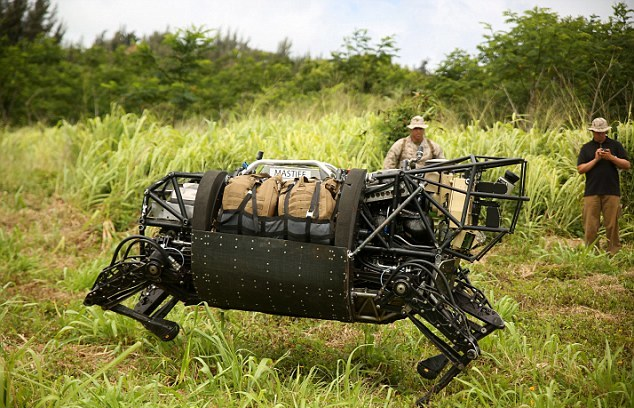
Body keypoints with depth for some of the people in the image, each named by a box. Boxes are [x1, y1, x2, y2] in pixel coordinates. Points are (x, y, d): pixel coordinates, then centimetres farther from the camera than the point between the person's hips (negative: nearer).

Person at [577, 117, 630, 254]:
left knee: (612, 224, 1)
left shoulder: (615, 145, 10)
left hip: (612, 192, 0)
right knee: (590, 225, -2)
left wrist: (611, 157, -9)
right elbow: (580, 169, 3)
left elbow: (627, 165, 5)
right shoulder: (586, 148, 11)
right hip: (591, 192, 0)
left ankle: (614, 252, 8)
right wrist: (595, 159, -8)